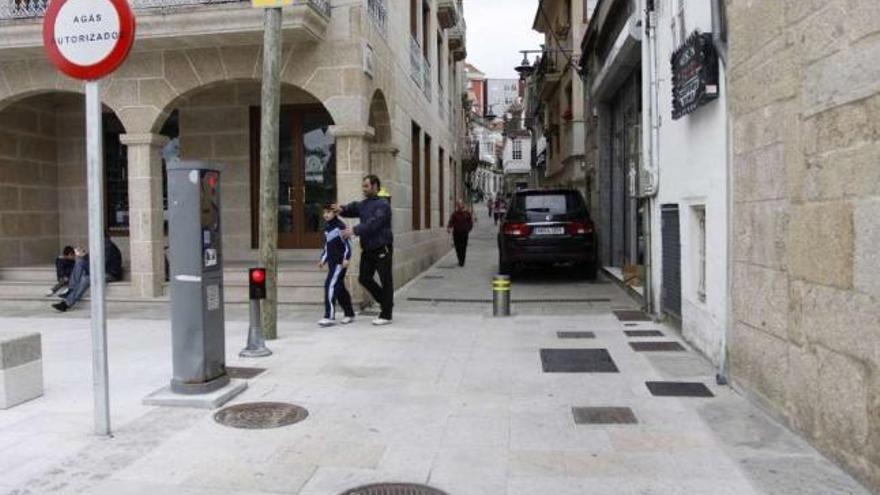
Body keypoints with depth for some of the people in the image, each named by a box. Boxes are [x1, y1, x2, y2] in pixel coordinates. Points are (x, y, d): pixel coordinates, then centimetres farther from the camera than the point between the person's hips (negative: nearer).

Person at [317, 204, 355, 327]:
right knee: (340, 288, 12)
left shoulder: (340, 226, -10)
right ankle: (350, 314, 23)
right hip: (332, 262, 8)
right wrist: (323, 260, 16)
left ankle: (329, 316, -15)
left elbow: (348, 244, -12)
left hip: (340, 262, -8)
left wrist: (346, 258, -20)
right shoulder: (326, 228, 14)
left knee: (330, 286, -15)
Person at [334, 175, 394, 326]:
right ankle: (385, 301, 30)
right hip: (367, 249, 8)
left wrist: (354, 231, -31)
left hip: (382, 249, -8)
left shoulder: (383, 205, -13)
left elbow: (373, 223, -24)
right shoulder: (363, 204, 13)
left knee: (385, 281, 0)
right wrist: (341, 209, -18)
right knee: (364, 278, 11)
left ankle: (386, 315, 8)